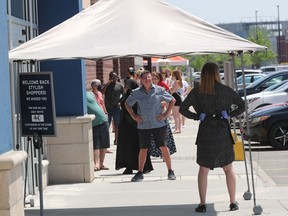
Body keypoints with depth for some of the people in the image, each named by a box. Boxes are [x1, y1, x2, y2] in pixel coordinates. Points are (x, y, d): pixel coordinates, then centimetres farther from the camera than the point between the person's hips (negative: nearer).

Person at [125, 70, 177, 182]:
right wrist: (133, 115, 7)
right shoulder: (136, 92, 1)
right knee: (143, 149, 7)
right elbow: (127, 103, 17)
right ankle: (140, 173, 16)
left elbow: (172, 100, 8)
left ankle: (170, 171, 8)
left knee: (164, 147, -1)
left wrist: (166, 114, 1)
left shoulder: (159, 90, -2)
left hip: (158, 124, -1)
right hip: (143, 125, 1)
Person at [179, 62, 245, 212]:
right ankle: (233, 203, 15)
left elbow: (183, 109, -8)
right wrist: (230, 114, 2)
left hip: (205, 134, 0)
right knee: (228, 169, 13)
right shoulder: (225, 90, -4)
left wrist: (196, 116, 1)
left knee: (203, 170, 11)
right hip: (223, 133, 0)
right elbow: (242, 106, -3)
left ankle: (202, 204, 9)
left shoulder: (197, 92, -4)